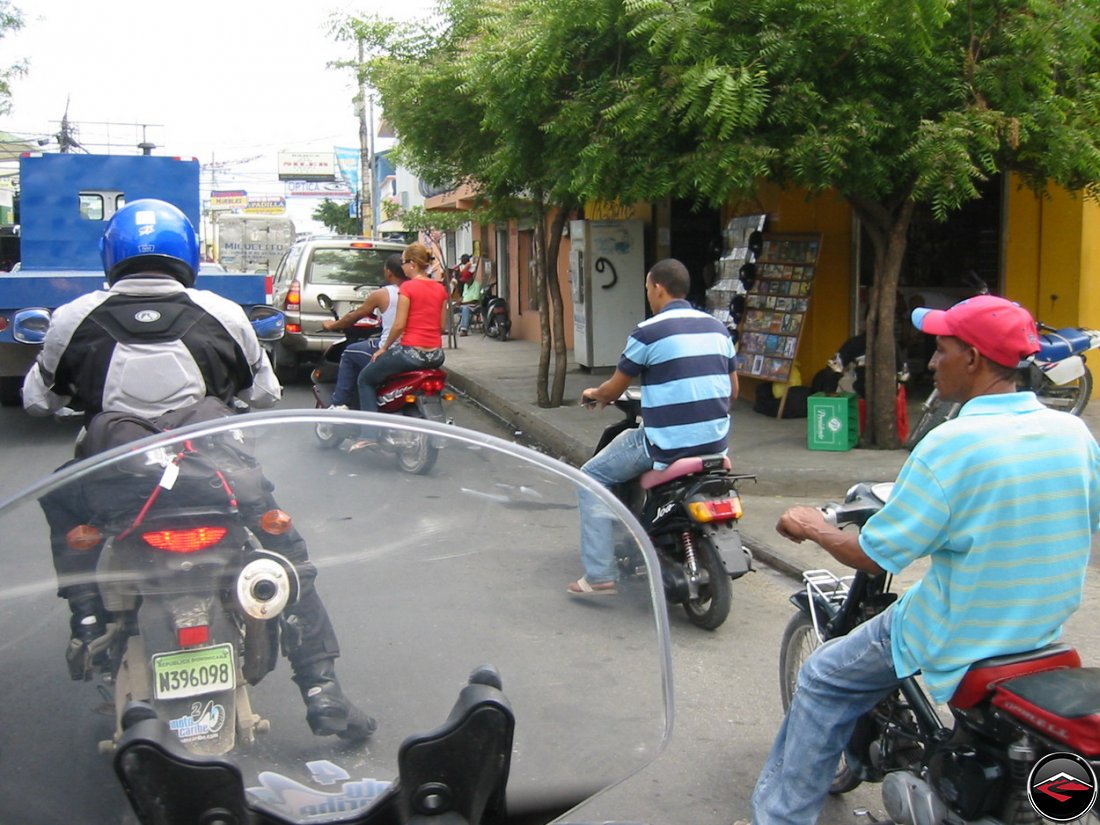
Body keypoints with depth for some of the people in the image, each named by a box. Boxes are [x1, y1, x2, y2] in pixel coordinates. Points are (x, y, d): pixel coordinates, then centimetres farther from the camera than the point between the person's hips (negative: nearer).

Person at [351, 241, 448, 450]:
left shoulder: (408, 287, -10)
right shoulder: (440, 289, 8)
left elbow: (399, 325, -13)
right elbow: (442, 325, 12)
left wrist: (383, 348, -1)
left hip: (411, 352, -7)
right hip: (436, 356, 7)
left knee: (365, 379, 11)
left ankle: (369, 434, -1)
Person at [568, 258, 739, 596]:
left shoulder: (648, 332, -9)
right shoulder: (718, 328, 9)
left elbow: (612, 391, -1)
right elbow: (732, 391, 15)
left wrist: (593, 394, 22)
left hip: (666, 445, -7)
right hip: (715, 443, 7)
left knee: (592, 478, 11)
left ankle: (599, 575, 4)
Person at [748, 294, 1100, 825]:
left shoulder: (951, 444, -24)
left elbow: (873, 556, -18)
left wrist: (812, 528, 0)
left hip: (957, 645, -7)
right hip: (1044, 633, 7)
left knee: (824, 682, 13)